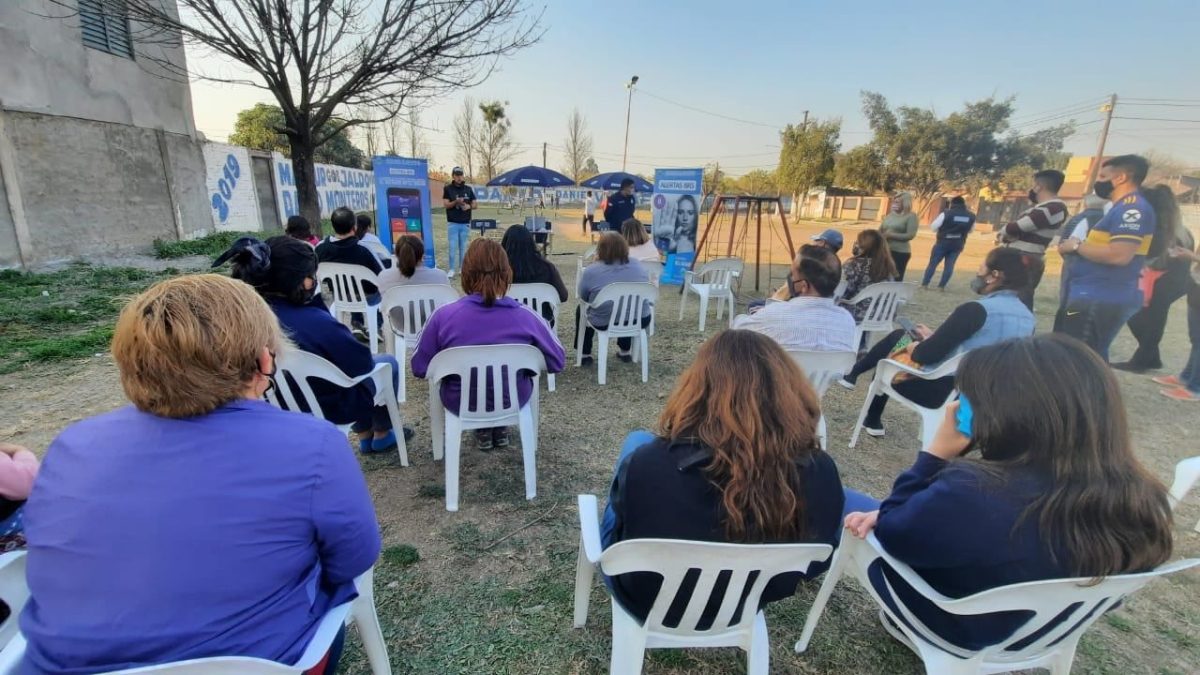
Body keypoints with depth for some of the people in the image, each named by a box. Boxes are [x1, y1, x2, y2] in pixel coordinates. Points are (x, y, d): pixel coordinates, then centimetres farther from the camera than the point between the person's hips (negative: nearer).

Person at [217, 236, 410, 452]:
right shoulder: (317, 323, -35)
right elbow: (362, 364, -20)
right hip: (329, 408, -6)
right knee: (388, 363, 18)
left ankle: (365, 435, 38)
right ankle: (382, 435, 33)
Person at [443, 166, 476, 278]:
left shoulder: (468, 189, 9)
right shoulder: (447, 188, 1)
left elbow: (474, 204, 12)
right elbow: (445, 204, -5)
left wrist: (468, 206, -10)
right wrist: (456, 202, -22)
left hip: (465, 223, 2)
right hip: (452, 223, -2)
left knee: (463, 246, 7)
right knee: (452, 247, -3)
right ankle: (452, 269, 5)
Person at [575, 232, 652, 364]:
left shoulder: (590, 271, -11)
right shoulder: (639, 266, 1)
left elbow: (583, 298, 2)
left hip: (604, 323, -3)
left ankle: (585, 354, 28)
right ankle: (625, 351, 38)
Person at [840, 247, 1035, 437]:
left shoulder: (977, 309, -26)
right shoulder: (1027, 317, 1)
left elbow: (927, 355, -23)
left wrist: (911, 348, -1)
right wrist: (934, 337, 16)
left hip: (942, 390, -8)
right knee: (898, 336, 19)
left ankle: (873, 422, 41)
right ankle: (854, 373, 34)